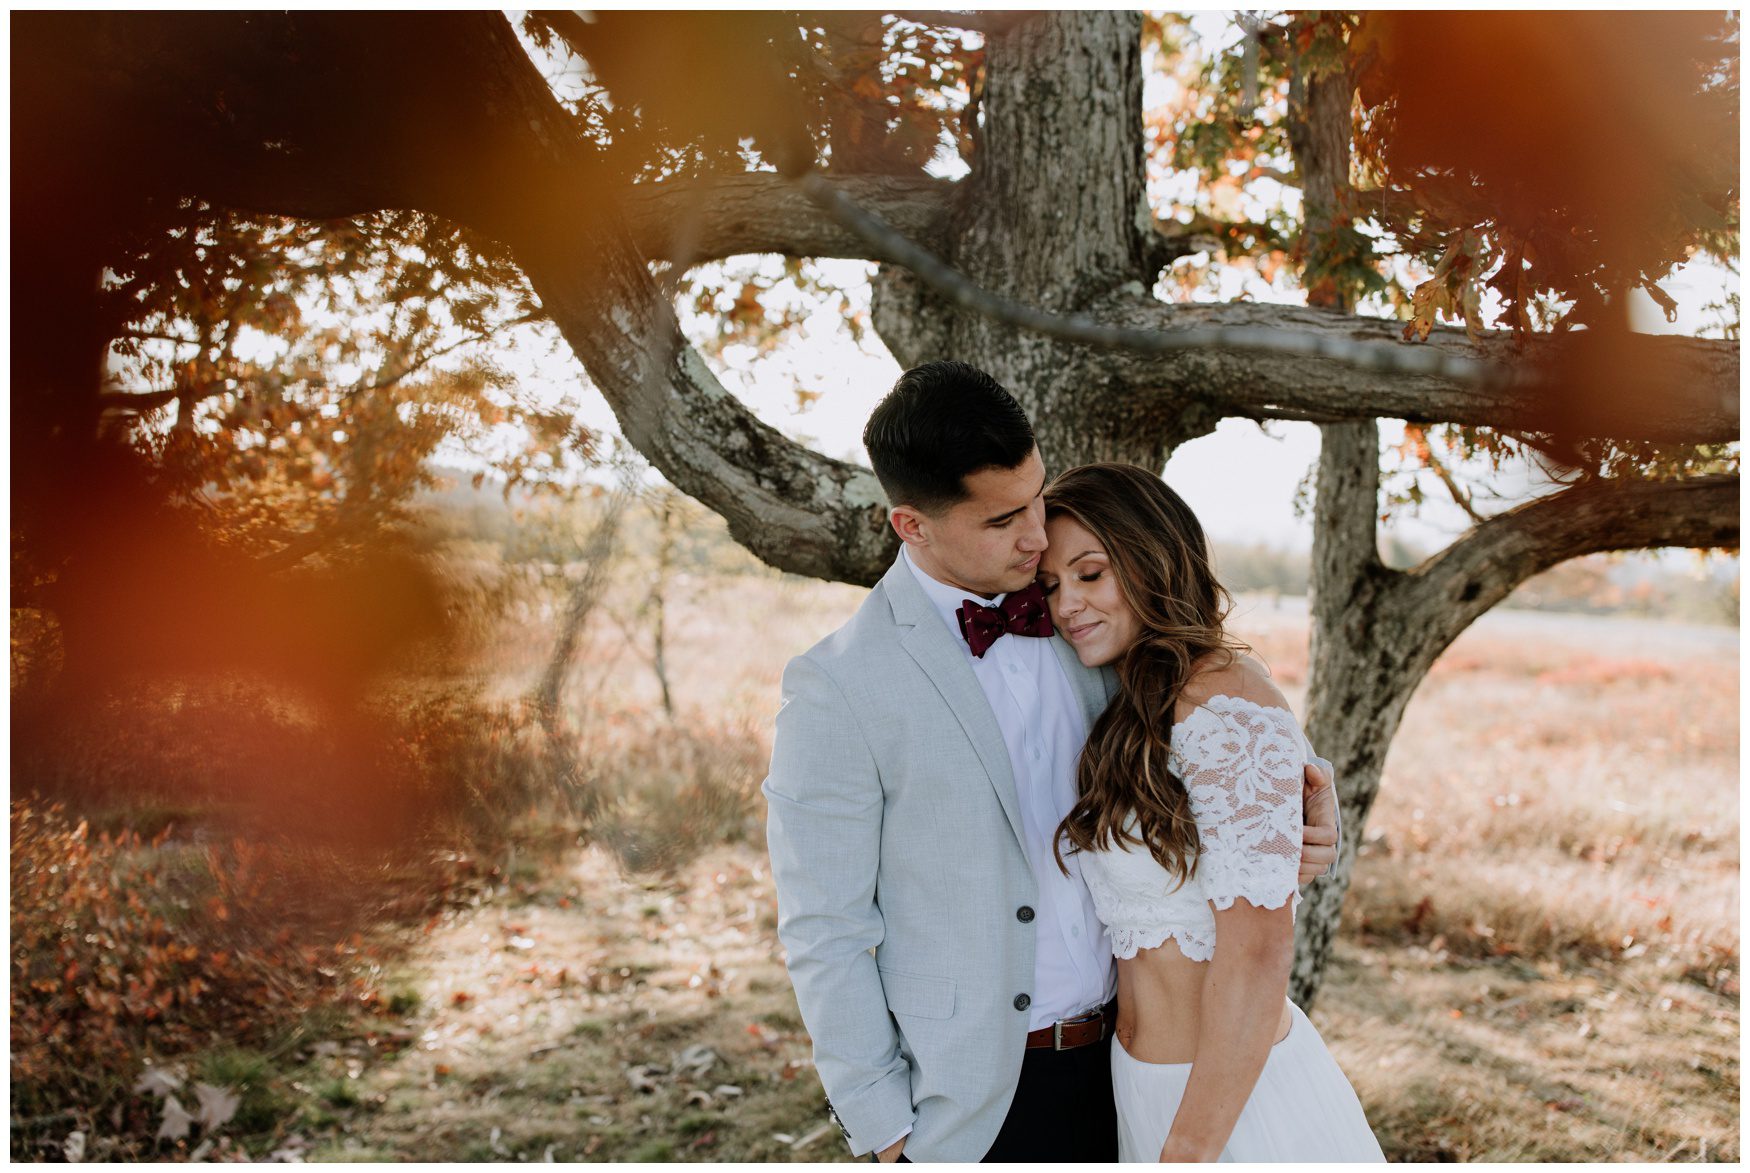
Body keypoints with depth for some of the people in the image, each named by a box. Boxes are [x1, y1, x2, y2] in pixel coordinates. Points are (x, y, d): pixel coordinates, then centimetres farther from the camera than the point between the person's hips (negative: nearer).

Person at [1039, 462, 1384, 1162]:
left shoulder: (1225, 704, -22)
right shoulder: (1134, 709, 6)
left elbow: (1258, 953, -24)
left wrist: (1185, 1154, -21)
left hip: (1233, 1100, -8)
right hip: (1148, 1079, 8)